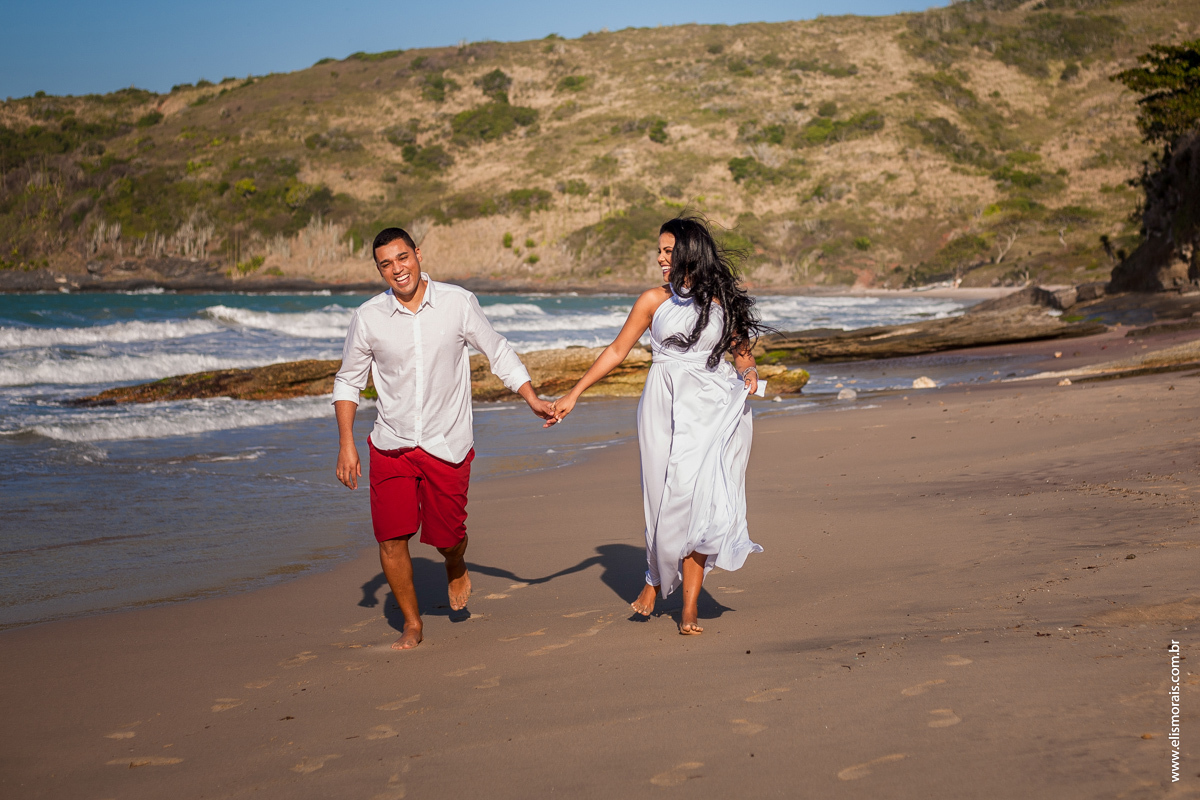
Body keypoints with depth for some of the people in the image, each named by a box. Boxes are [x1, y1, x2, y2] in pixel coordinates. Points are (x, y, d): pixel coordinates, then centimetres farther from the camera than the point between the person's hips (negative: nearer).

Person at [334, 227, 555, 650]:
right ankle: (412, 624, 15)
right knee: (391, 538, -6)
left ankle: (456, 568, 43)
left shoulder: (458, 303, -6)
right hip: (391, 445, 1)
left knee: (447, 536, 5)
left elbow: (498, 353, 5)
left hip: (447, 444, -1)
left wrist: (533, 400, -2)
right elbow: (347, 382, 6)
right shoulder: (367, 317, -4)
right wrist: (346, 444, -1)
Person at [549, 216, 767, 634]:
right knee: (668, 497, -5)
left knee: (700, 498, -5)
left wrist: (749, 371, -6)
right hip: (665, 406, 0)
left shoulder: (724, 300, 6)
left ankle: (690, 606, -1)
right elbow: (617, 350, 9)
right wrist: (573, 394, 6)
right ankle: (655, 576, 20)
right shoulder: (655, 300, 5)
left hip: (712, 408, 0)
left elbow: (742, 349, 17)